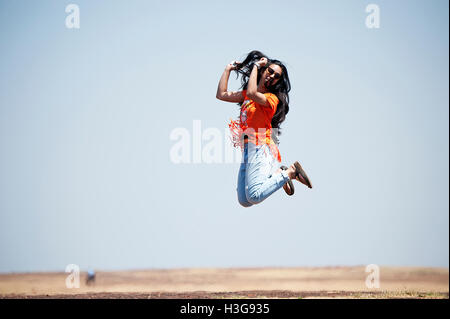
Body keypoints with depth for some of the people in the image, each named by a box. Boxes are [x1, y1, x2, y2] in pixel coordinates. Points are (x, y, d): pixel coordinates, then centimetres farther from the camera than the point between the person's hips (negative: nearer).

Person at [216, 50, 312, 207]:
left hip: (260, 148, -8)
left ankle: (291, 172, -5)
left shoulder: (272, 98, -4)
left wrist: (256, 67, -12)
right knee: (244, 201, 3)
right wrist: (228, 69, 24)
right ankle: (279, 173, 19)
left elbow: (252, 93, -23)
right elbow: (221, 94, 24)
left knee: (254, 196, -24)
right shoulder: (246, 95, 20)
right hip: (247, 150, 8)